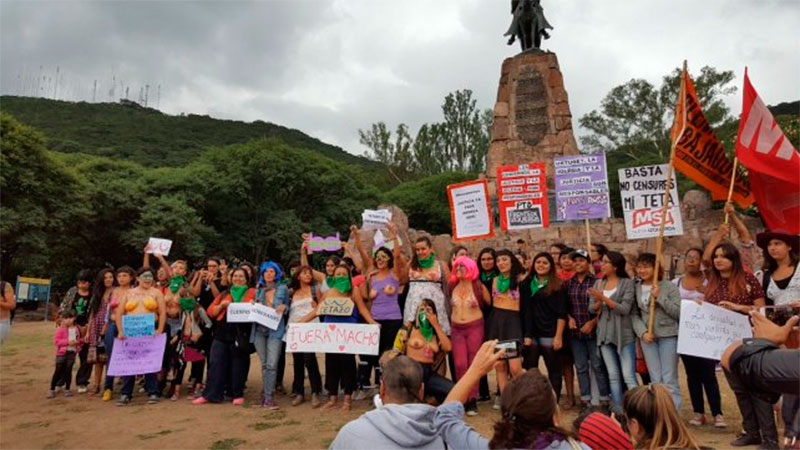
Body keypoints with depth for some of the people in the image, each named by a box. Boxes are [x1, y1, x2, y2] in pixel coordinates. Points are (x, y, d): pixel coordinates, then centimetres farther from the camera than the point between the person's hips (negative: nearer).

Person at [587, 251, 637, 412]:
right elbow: (591, 308, 5)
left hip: (624, 335, -5)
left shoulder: (627, 283, -7)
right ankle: (618, 412, 19)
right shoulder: (598, 283, 9)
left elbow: (625, 309, -15)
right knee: (613, 377, 11)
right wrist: (599, 302, -15)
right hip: (605, 334, 5)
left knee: (629, 377, -6)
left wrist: (604, 298, -21)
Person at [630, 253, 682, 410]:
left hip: (668, 335, -3)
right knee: (655, 380, 9)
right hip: (648, 337, 3)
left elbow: (678, 312, -8)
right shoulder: (636, 289, 5)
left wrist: (659, 298, -14)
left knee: (669, 379, 1)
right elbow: (634, 315, 4)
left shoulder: (669, 286, -3)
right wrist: (643, 332, -10)